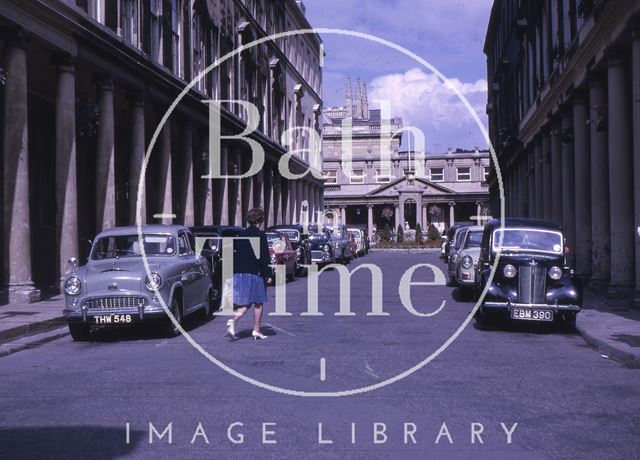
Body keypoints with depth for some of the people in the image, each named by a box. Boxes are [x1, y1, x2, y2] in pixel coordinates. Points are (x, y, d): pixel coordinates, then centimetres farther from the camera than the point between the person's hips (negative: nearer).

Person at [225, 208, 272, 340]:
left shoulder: (241, 235, 11)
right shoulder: (260, 235, -8)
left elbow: (235, 253, 13)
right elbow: (264, 256, -11)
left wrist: (235, 272, 18)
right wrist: (268, 274, -8)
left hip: (239, 272, 6)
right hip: (255, 273, -5)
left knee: (244, 303, 8)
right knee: (258, 303, 8)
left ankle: (233, 321, -15)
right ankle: (256, 331, 11)